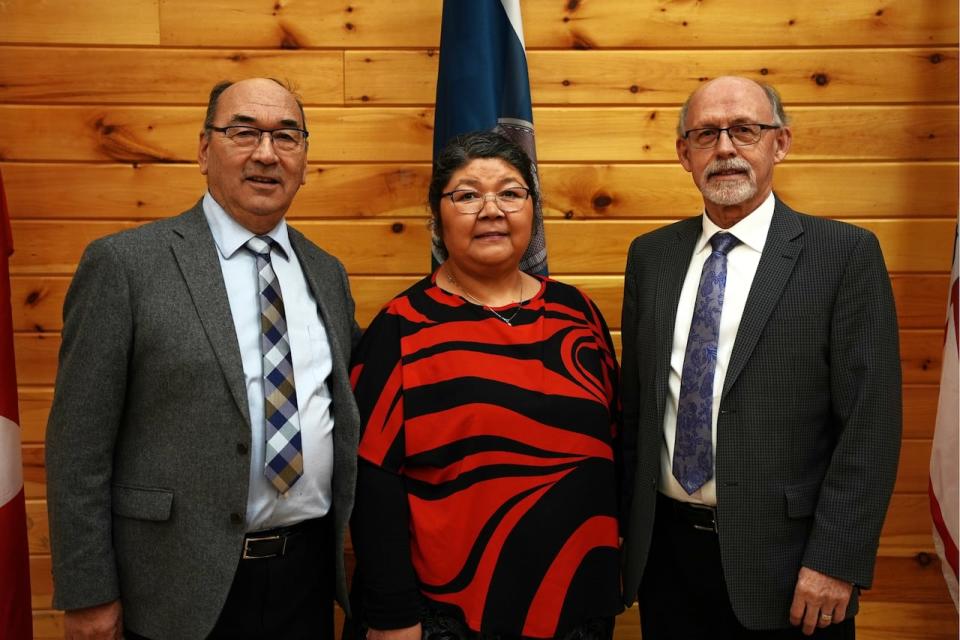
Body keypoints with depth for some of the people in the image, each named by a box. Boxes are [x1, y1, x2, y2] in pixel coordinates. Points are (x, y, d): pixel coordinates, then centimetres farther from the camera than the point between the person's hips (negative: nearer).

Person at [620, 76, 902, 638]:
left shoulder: (846, 253, -8)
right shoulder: (650, 255, 4)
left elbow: (870, 420, -10)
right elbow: (633, 399, 7)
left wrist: (837, 561, -13)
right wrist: (623, 519, 6)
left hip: (782, 556, -3)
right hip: (665, 548, 4)